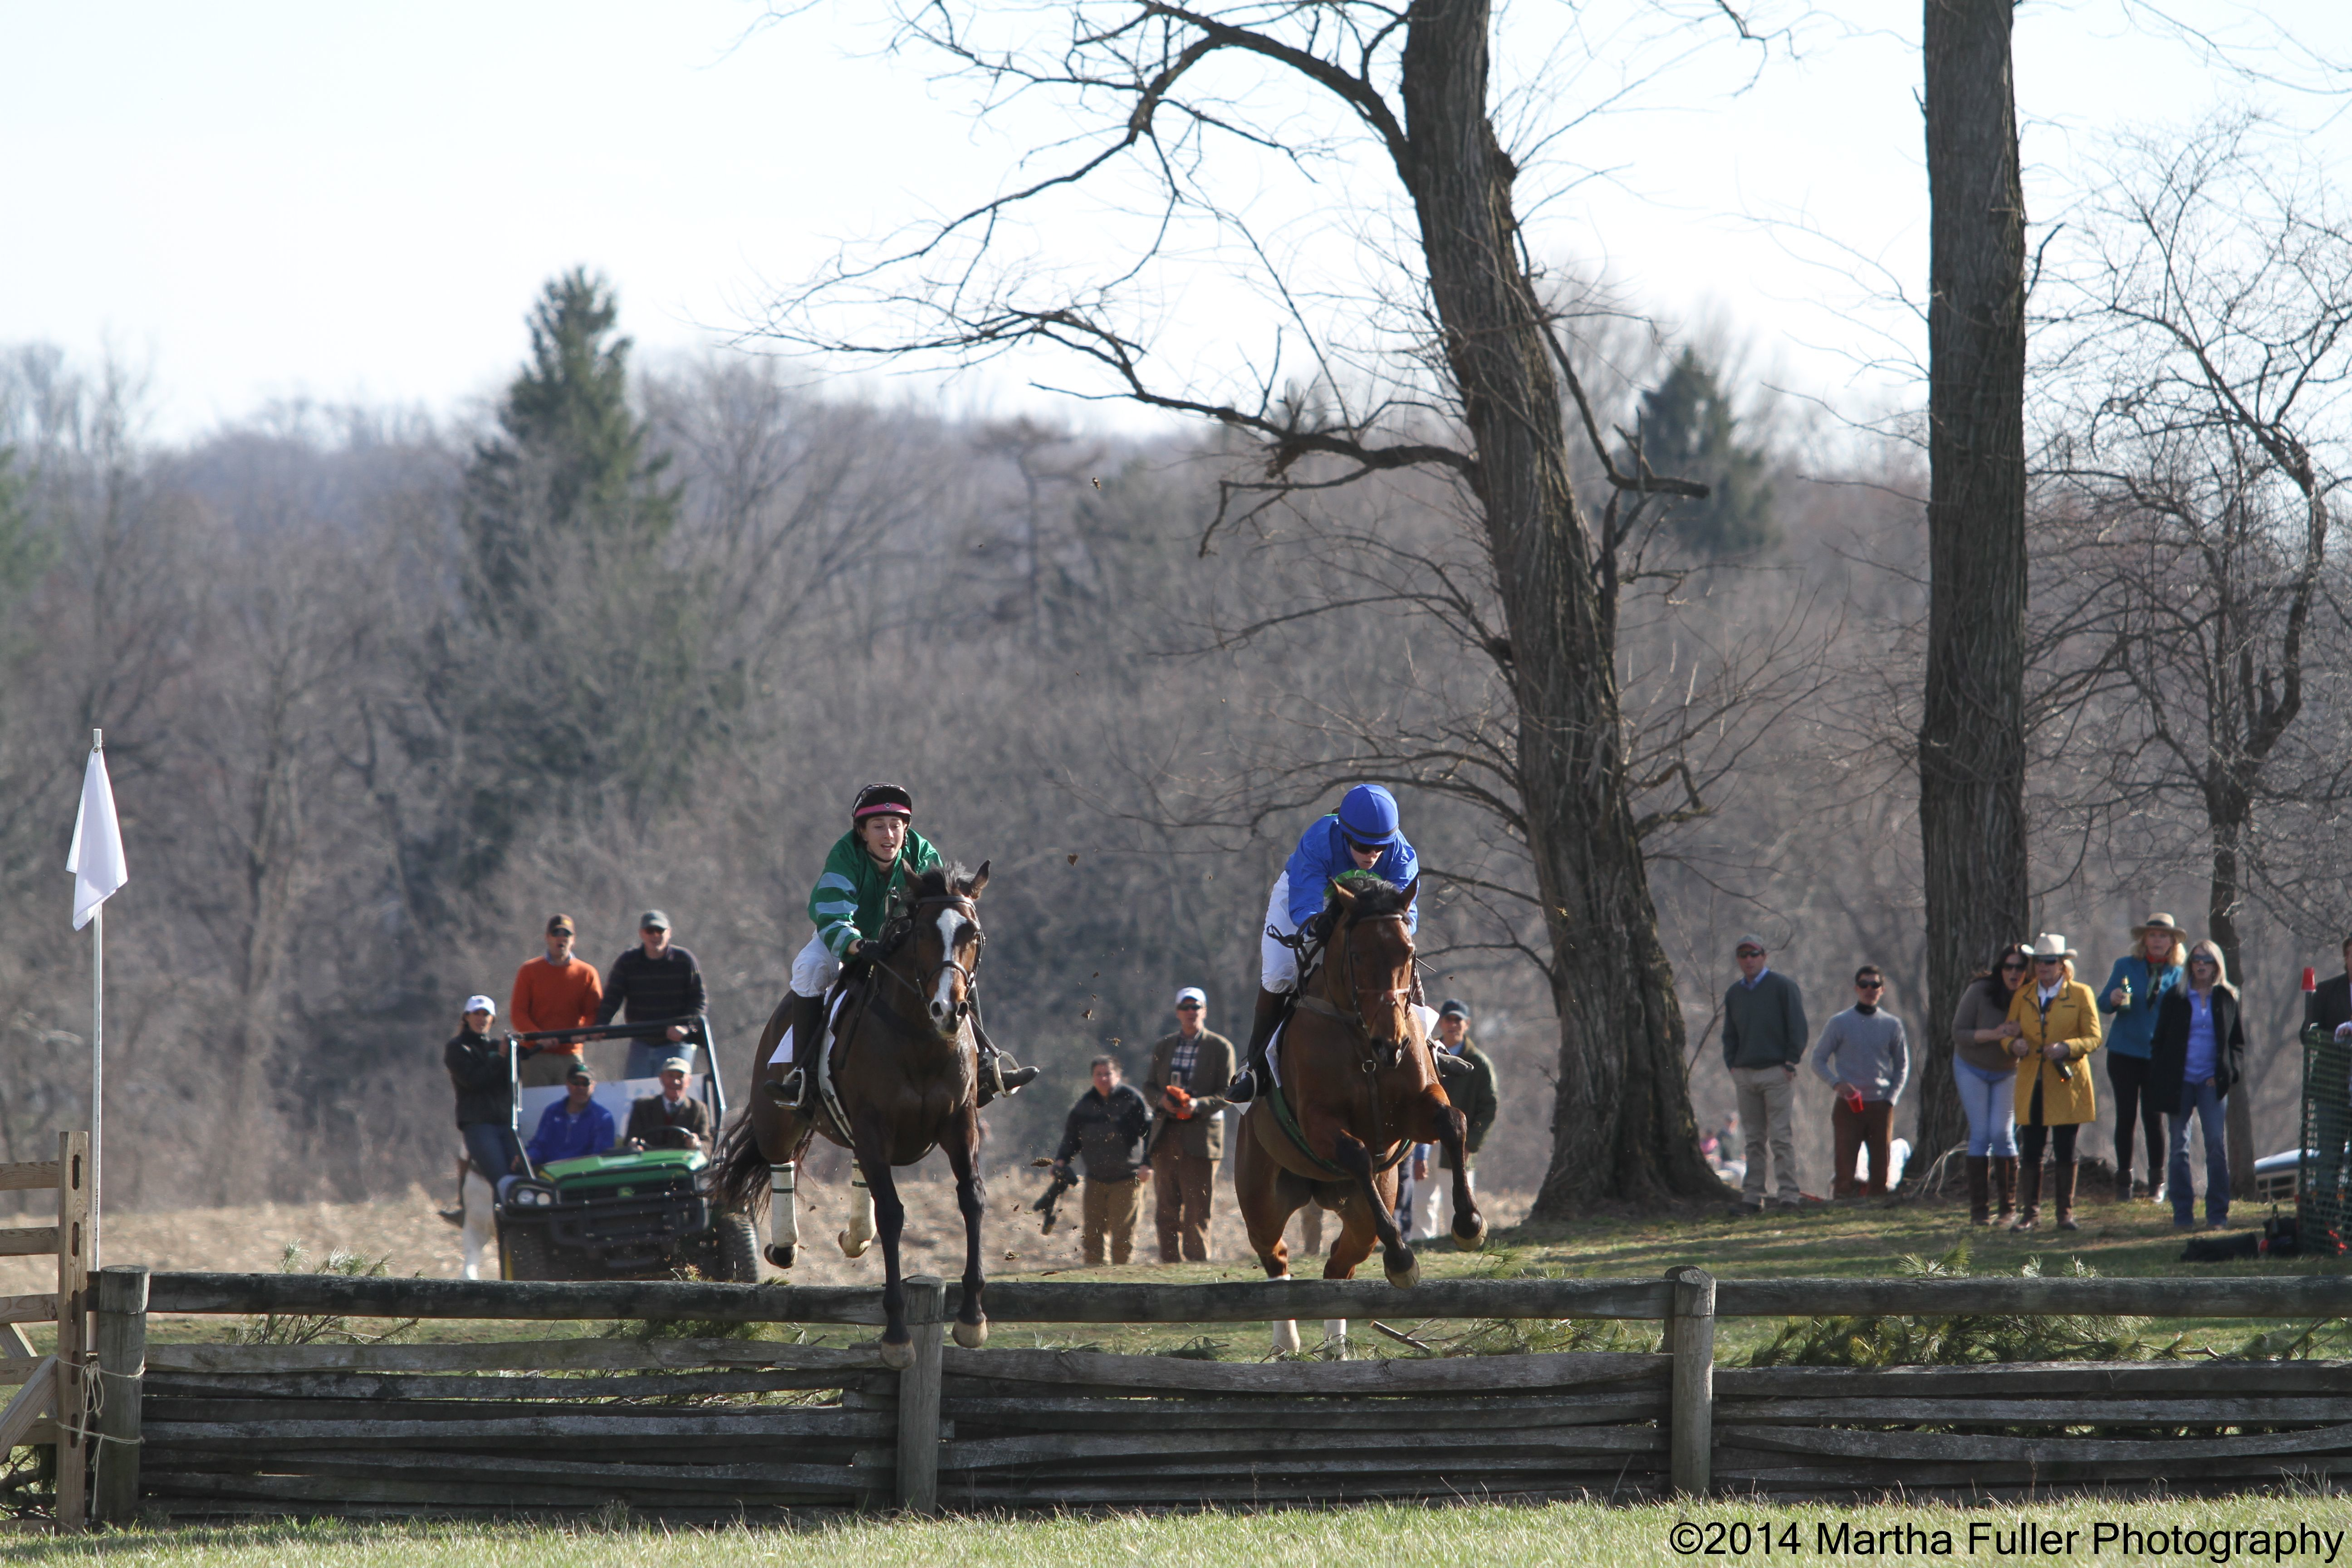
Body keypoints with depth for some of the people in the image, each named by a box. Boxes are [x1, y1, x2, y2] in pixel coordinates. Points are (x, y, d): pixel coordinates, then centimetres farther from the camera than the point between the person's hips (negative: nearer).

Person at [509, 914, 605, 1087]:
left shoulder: (587, 973, 10)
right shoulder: (530, 971, 8)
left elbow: (594, 1013, 6)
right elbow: (518, 1013, 3)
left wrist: (583, 1032, -17)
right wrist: (538, 1036, -15)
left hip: (570, 1055, 1)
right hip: (536, 1056, -1)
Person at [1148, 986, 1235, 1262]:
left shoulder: (1220, 1048, 2)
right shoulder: (1163, 1047, 15)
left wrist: (1198, 1105, -20)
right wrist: (1162, 1100, -8)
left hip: (1200, 1134, -4)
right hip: (1165, 1135, 4)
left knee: (1197, 1210, -5)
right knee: (1166, 1208, 5)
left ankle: (1198, 1259, -2)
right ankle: (1169, 1261, 9)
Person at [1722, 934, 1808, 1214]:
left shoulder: (1783, 987, -1)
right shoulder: (1734, 993, 15)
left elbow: (1798, 1029, -3)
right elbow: (1730, 1035, 21)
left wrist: (1790, 1064, -9)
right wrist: (1733, 1067, 8)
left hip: (1777, 1072, -5)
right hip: (1745, 1073, 5)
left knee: (1781, 1137, -8)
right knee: (1754, 1139, 5)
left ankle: (1789, 1195, -9)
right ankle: (1752, 1197, 4)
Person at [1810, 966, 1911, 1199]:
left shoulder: (1892, 1025, 10)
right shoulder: (1839, 1023, 4)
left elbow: (1902, 1066, 16)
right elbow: (1819, 1060, 6)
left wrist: (1891, 1099, 2)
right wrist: (1837, 1083, -13)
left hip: (1880, 1107, 2)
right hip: (1848, 1106, -2)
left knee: (1881, 1169, -1)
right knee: (1845, 1168, -10)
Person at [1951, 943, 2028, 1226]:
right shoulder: (1980, 991, -21)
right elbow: (1958, 1033, -16)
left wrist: (2021, 1036, -31)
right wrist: (1993, 1035, -31)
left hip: (2007, 1072, 1)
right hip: (1972, 1069, -1)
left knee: (2002, 1133, -9)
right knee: (1980, 1134, -7)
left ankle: (2009, 1208, -3)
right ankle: (1979, 1209, -5)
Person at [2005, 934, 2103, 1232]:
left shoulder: (2081, 995, 4)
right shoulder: (2022, 996, 13)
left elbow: (2093, 1038, -1)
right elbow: (2009, 1035, 14)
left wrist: (2066, 1048, -19)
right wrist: (2014, 1044, -11)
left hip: (2066, 1084, -2)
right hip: (2032, 1085, 2)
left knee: (2065, 1152, 0)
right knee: (2032, 1150, -1)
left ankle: (2066, 1213, 6)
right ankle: (2030, 1212, 5)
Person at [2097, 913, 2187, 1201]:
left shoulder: (2178, 974, 6)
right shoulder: (2126, 967, 6)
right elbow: (2103, 1004, 5)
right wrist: (2113, 999, -19)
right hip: (2124, 1054, 0)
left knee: (2154, 1117, -3)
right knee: (2125, 1116, 1)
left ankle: (2156, 1180, 7)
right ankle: (2123, 1180, 8)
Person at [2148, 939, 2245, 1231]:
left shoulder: (2228, 999, 8)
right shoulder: (2176, 999, 6)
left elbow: (2238, 1042, 10)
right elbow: (2160, 1041, 6)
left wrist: (2226, 1073, -5)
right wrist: (2159, 1081, -4)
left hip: (2211, 1083, 0)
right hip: (2180, 1082, 0)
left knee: (2217, 1145, -5)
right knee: (2179, 1148, 1)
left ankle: (2217, 1214, 0)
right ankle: (2182, 1214, 6)